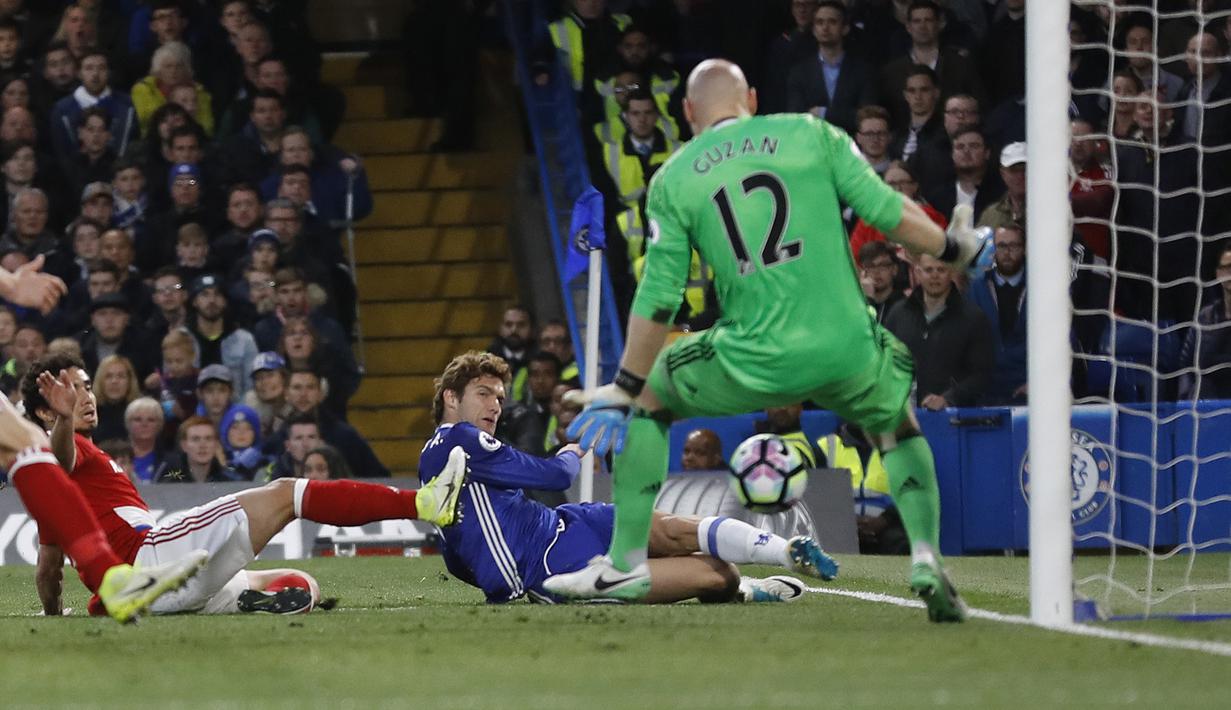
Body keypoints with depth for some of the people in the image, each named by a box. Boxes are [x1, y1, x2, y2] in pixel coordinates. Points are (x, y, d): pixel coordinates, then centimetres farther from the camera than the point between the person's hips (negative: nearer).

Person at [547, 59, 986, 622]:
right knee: (895, 421, 31)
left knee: (647, 396, 25)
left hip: (754, 362, -1)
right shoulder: (811, 134, 7)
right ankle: (926, 557, 9)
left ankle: (627, 563, 22)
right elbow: (890, 212, 1)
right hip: (847, 353, 1)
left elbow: (657, 300, 4)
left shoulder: (673, 179, 7)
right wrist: (952, 249, 20)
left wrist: (622, 391, 10)